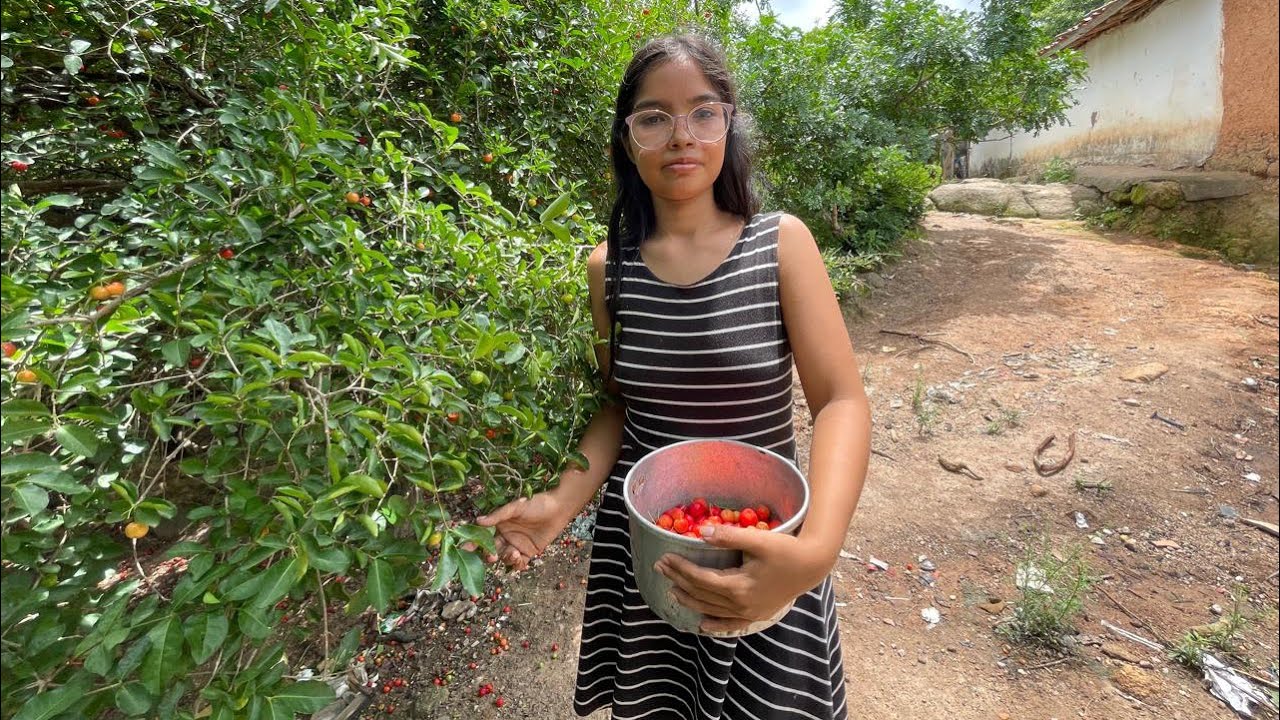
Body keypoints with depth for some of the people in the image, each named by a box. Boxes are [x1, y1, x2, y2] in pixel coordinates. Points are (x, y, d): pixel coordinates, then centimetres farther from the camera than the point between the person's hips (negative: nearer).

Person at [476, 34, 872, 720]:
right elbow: (619, 404, 5)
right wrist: (564, 499, -11)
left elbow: (841, 400, -13)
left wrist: (817, 547, -29)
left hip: (764, 547, -1)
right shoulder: (609, 267, -3)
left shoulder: (780, 242, -9)